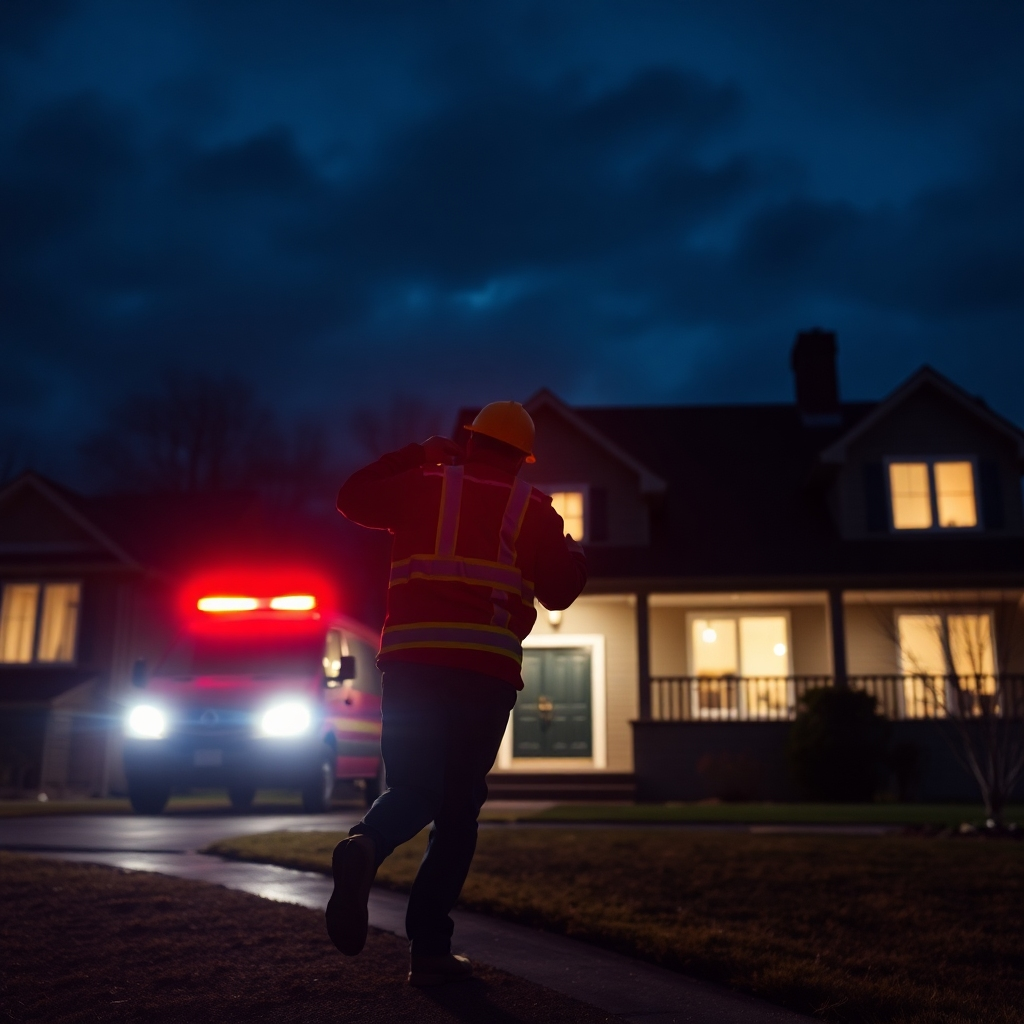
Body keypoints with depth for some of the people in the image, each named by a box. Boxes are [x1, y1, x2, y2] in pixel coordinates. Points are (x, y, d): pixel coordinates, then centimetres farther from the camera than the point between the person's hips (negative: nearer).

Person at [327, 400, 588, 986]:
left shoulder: (427, 485, 11)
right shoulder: (531, 507, 8)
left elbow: (353, 499, 22)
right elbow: (559, 590, 8)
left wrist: (412, 457, 30)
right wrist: (576, 558, 30)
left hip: (411, 662, 2)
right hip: (487, 670, -1)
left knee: (412, 789, 12)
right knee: (458, 810, 7)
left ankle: (365, 848, -21)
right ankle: (429, 949, 5)